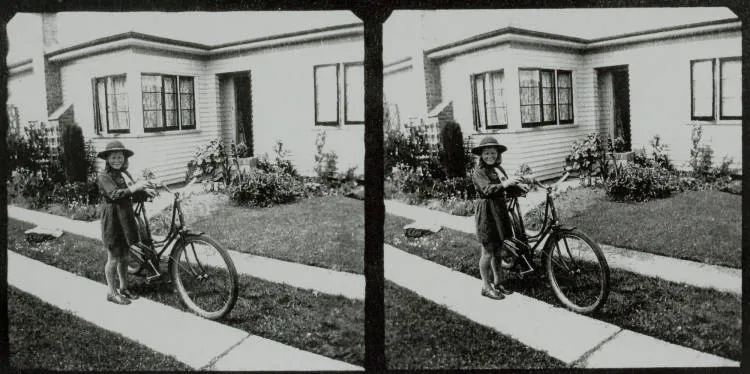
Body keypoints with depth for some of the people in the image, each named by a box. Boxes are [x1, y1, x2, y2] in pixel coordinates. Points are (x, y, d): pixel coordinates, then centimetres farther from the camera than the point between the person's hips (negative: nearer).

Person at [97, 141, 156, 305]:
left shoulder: (124, 174, 10)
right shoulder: (104, 177, -12)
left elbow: (132, 195, 6)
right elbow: (114, 193, -29)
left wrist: (145, 192, -16)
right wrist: (133, 188, -45)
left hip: (126, 219, 7)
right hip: (112, 221, -7)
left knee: (123, 256, 15)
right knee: (113, 258, 2)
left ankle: (124, 288, 27)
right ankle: (112, 292, 13)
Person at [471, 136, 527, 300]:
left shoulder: (499, 169, 12)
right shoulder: (478, 171, -11)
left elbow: (506, 188, 9)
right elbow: (487, 189, -27)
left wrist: (517, 186, -10)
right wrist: (505, 184, -41)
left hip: (500, 210, 7)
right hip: (486, 212, -7)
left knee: (498, 249, 14)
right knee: (488, 251, 0)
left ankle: (498, 282, 26)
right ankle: (486, 287, 10)